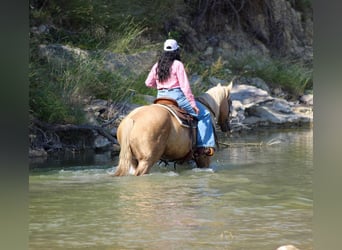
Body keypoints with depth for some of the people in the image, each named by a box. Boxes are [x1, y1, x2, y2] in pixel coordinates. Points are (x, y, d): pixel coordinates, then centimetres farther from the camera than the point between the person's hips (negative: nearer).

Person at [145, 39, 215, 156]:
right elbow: (184, 86, -14)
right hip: (176, 96, -6)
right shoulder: (177, 65, -10)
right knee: (204, 114, 1)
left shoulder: (157, 66, 7)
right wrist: (193, 103, -12)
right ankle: (204, 145, -8)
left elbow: (149, 83, 12)